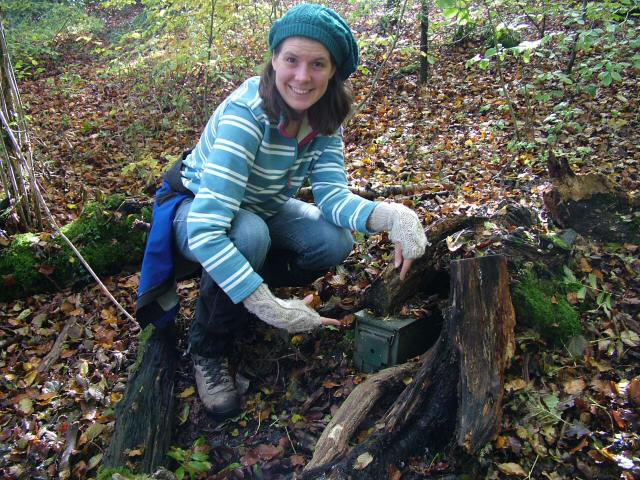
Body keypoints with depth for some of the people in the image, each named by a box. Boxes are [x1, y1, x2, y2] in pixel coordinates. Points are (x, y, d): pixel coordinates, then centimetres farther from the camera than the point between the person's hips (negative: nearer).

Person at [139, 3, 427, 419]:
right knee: (249, 233, -37)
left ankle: (235, 288, 8)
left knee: (336, 241, -18)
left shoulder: (324, 118, -15)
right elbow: (205, 230, -42)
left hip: (262, 208, 6)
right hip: (196, 210, -5)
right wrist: (272, 309, -44)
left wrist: (388, 214, -40)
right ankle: (208, 351, -11)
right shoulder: (246, 115, -36)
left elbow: (331, 194, -20)